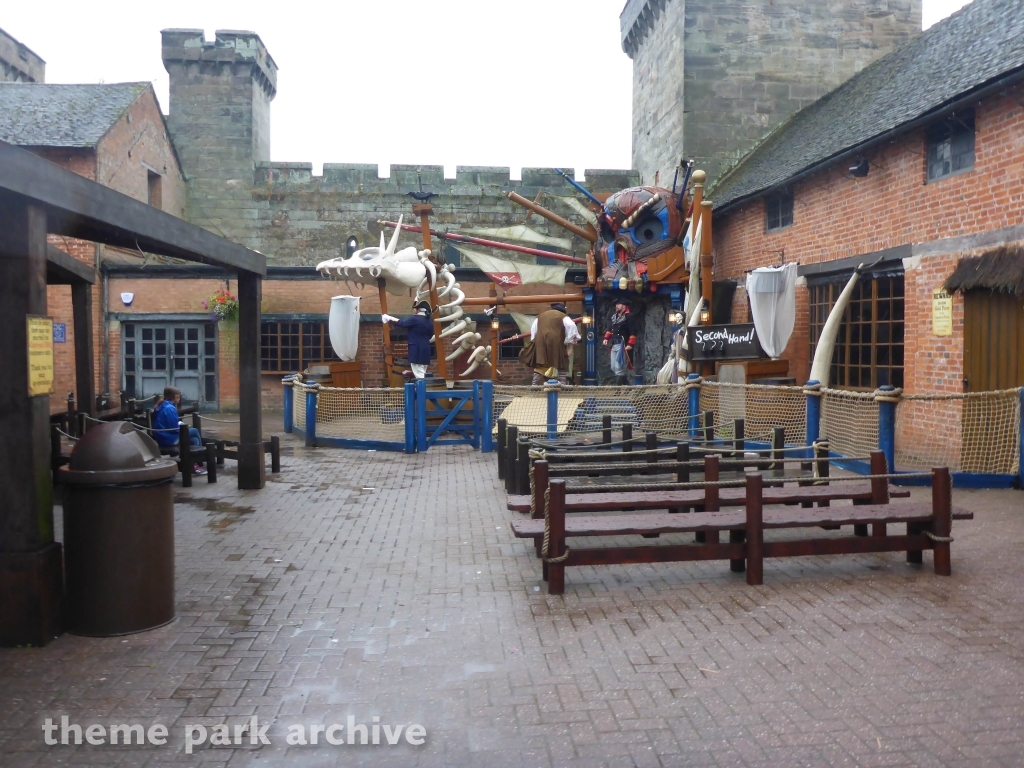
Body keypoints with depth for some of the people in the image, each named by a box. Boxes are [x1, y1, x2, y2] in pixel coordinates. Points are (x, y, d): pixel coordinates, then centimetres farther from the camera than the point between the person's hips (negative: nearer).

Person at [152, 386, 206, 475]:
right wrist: (182, 426, -1)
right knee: (194, 431, 1)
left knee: (194, 440, 15)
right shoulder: (170, 408, -19)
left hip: (162, 438, 10)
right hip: (169, 440, -10)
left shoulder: (161, 406, 11)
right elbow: (174, 429, -21)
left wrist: (178, 424, 9)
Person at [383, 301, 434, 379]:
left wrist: (389, 318, 2)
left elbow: (402, 323, -9)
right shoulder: (429, 321, 10)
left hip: (416, 350, -8)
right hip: (425, 349, 8)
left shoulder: (415, 319, -12)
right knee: (422, 374, 13)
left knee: (419, 375, -8)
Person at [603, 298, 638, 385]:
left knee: (619, 368, -10)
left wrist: (630, 344, -24)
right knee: (614, 368, 13)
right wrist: (606, 338, 15)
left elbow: (633, 332, -17)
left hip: (622, 345, -9)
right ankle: (626, 384, 25)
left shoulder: (629, 316, -11)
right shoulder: (614, 316, 14)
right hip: (614, 345, 9)